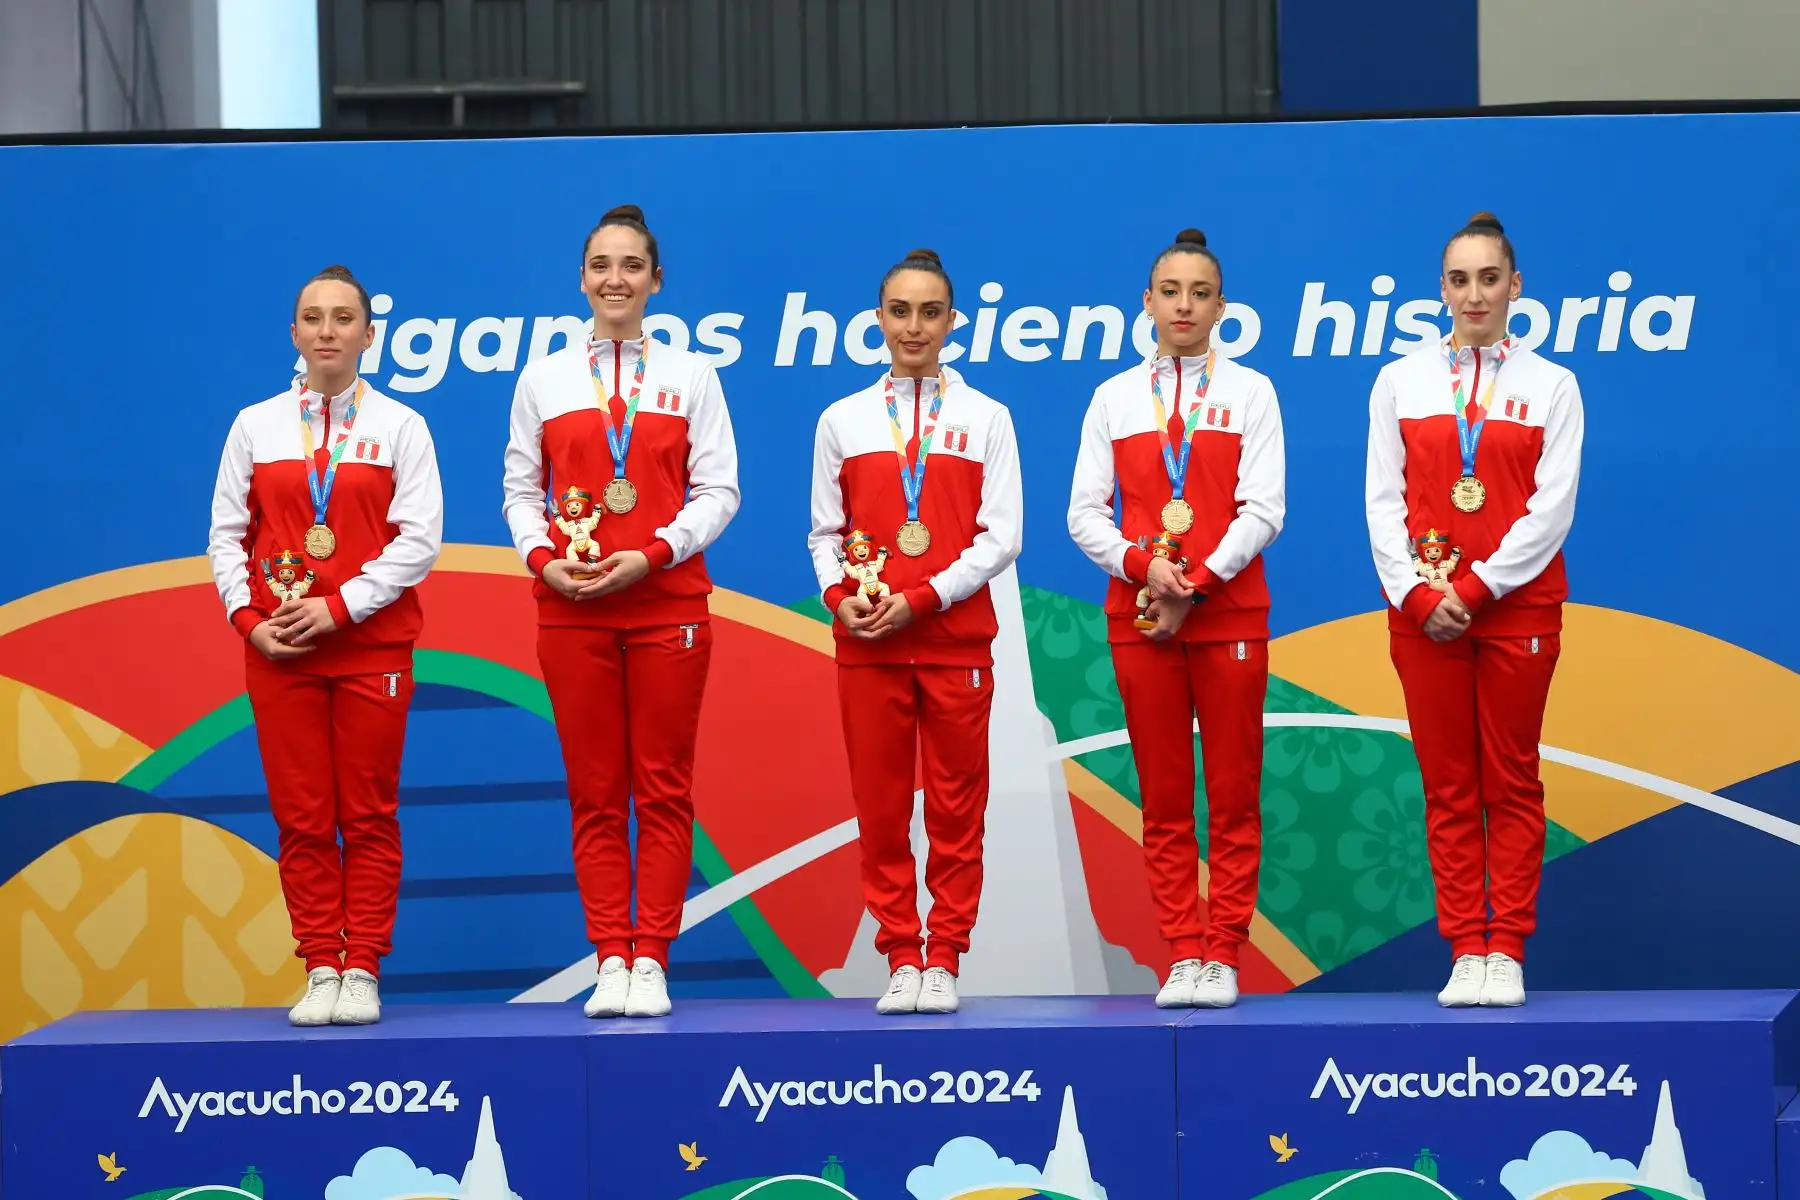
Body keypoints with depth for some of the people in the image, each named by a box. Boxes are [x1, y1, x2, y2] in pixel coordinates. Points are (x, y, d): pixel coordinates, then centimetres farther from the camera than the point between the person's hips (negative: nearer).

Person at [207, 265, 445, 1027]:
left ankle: (362, 972, 5)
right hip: (278, 650, 2)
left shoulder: (399, 427, 3)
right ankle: (320, 972, 6)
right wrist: (248, 617, -7)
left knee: (369, 816, 0)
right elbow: (228, 533, 8)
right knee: (300, 819, 1)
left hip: (372, 646, -2)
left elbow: (420, 538, -5)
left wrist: (338, 606, -14)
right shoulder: (255, 426, 9)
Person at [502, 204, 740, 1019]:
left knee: (663, 789, -2)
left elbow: (717, 491, 1)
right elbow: (521, 489, 9)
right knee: (594, 791, 1)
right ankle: (609, 960, 3)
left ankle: (651, 959, 1)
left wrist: (650, 555, -13)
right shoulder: (543, 380, 10)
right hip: (571, 608, 1)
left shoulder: (690, 376, 6)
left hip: (667, 601, -1)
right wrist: (543, 559, -9)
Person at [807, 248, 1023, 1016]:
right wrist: (840, 597, -11)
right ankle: (900, 960, 7)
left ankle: (945, 961, 5)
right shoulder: (843, 421, 10)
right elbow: (825, 533, 9)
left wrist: (921, 599, -12)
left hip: (954, 636, -1)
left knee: (956, 808, -1)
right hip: (867, 641, 1)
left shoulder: (984, 418, 5)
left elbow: (1000, 534, -1)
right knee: (880, 807, 1)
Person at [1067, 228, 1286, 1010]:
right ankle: (1182, 955, 5)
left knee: (1233, 795, -2)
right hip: (1139, 616, 2)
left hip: (1229, 613, -2)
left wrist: (1197, 582, -13)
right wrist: (1143, 565, -12)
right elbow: (1085, 512, 5)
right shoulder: (1114, 398, 9)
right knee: (1163, 799, 2)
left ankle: (1222, 955, 1)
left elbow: (1263, 509, -3)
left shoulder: (1249, 392, 4)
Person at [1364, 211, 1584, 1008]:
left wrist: (1478, 587, -13)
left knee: (1511, 783, 1)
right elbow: (1383, 500, 3)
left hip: (1517, 605, -1)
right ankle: (1464, 951, 4)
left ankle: (1507, 951, 2)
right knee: (1447, 785, 2)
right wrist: (1418, 593, -10)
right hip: (1421, 607, 1)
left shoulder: (1550, 387, 3)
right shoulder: (1400, 382, 8)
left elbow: (1552, 506, -5)